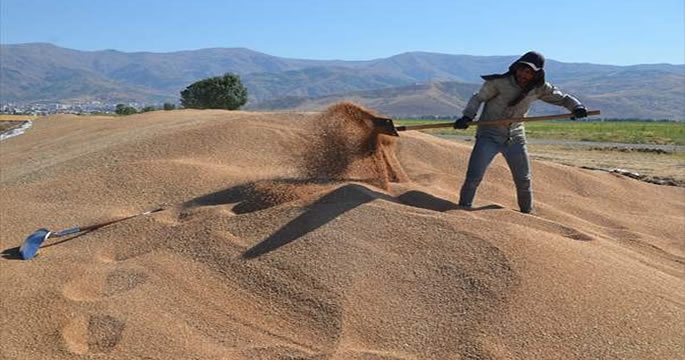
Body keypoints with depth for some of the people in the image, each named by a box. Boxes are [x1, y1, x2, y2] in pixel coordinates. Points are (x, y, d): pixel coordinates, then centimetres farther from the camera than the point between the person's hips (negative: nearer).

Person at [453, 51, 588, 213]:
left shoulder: (539, 89, -2)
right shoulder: (498, 82, -14)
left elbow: (562, 98, 7)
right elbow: (478, 98, -6)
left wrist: (576, 107, -13)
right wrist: (467, 116, -22)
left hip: (515, 139, 4)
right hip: (489, 136, -4)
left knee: (524, 181, 13)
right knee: (473, 178, -12)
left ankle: (527, 212, 34)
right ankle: (463, 209, 6)